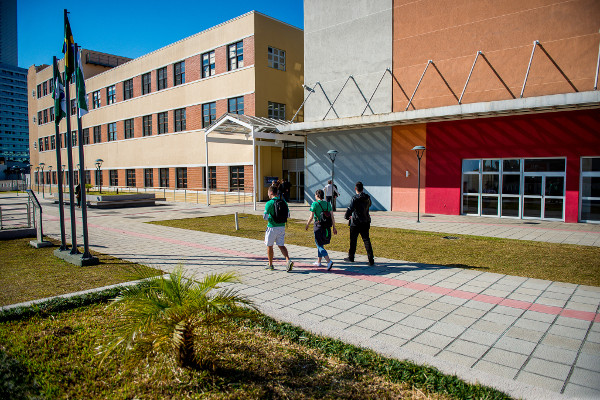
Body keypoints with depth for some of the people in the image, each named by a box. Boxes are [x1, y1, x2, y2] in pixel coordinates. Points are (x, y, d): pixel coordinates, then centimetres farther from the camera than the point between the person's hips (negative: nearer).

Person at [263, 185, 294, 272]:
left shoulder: (269, 203, -14)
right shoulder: (283, 201, 5)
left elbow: (265, 216, -16)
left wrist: (268, 217, 5)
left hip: (272, 227, -5)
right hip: (282, 226, 5)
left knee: (269, 246, 11)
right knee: (281, 245, 12)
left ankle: (270, 265, 22)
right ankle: (288, 260, -8)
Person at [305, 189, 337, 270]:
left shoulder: (315, 204, -10)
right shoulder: (328, 204, 4)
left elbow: (311, 217, -11)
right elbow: (332, 217, 3)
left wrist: (307, 225, 5)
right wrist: (334, 227, 9)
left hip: (318, 226, -6)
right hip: (327, 227, 6)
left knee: (320, 246, -1)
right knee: (320, 244, 20)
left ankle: (329, 261, -18)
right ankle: (318, 262, 29)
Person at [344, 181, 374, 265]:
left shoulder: (355, 198, -16)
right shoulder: (367, 198, 3)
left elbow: (350, 209, -22)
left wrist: (347, 216, -6)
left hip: (356, 223, -4)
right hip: (366, 223, 4)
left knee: (353, 240, 11)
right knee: (366, 240, 5)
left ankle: (351, 257, 24)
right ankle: (371, 259, -2)